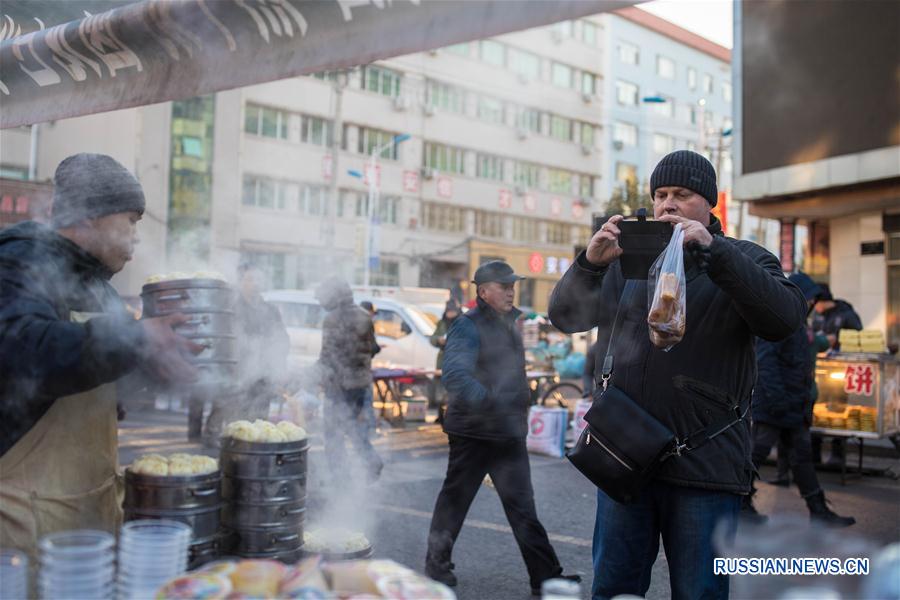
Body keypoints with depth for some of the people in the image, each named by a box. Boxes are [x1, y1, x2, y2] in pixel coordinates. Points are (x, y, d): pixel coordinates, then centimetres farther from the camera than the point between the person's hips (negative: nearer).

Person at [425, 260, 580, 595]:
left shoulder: (509, 324, 13)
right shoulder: (468, 327, -15)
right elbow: (455, 375, -31)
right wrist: (489, 401, -46)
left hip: (509, 434, 7)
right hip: (473, 432, -7)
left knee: (523, 507, 8)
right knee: (454, 500, 8)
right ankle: (437, 565, 24)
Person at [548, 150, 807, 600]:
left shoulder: (742, 259, 5)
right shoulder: (626, 259, 12)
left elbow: (785, 319, -14)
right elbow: (565, 317, 5)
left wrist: (710, 248, -22)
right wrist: (590, 262, -15)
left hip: (704, 464, -2)